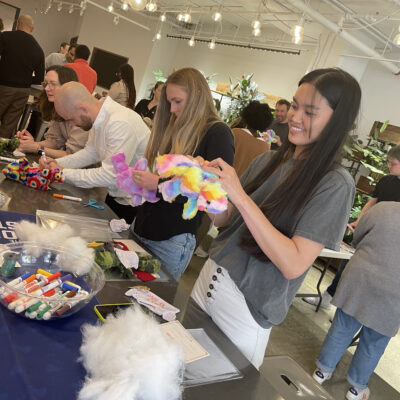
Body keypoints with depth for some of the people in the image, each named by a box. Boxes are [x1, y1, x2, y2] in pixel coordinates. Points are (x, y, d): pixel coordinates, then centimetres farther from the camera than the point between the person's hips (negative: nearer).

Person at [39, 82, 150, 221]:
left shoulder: (121, 124, -29)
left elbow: (110, 176, -29)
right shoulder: (100, 117, 0)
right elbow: (91, 152, 13)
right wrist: (57, 163, -1)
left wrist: (64, 173, -18)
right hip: (117, 196, 8)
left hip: (133, 205, -8)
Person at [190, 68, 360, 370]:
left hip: (248, 308, -5)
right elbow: (224, 219, 8)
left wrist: (241, 197, -27)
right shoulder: (268, 161, 2)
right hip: (210, 277, 5)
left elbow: (294, 264, -23)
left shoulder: (335, 185, -15)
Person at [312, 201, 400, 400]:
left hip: (359, 280, 1)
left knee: (342, 329, 17)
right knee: (373, 344, 16)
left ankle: (323, 370, 33)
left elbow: (356, 241, 4)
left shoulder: (381, 208, -6)